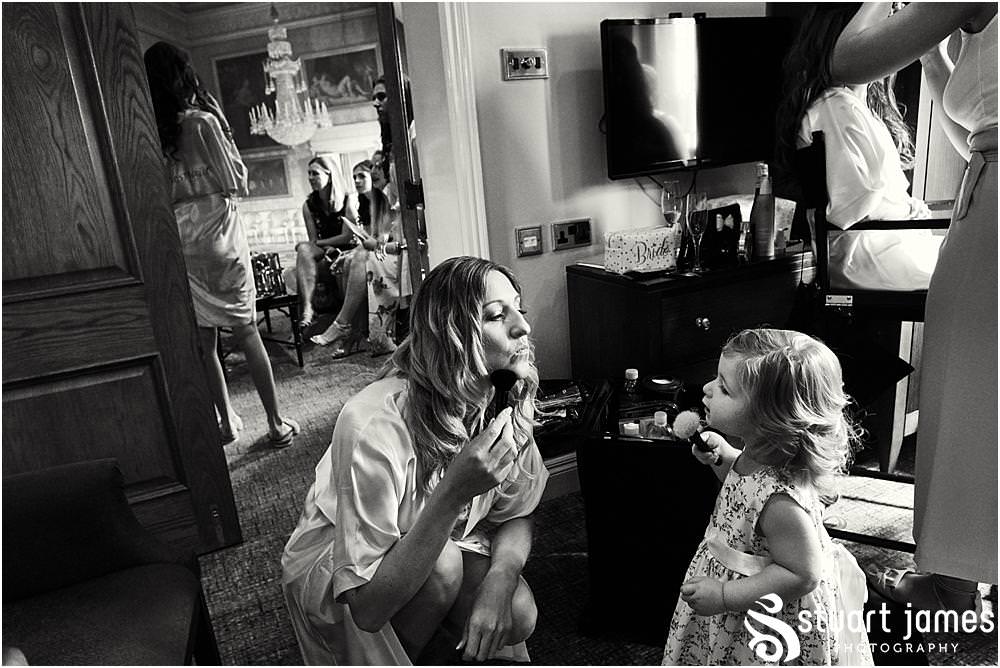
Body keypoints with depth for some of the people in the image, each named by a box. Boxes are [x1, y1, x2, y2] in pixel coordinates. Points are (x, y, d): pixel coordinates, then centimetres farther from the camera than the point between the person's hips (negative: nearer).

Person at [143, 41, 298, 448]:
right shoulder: (201, 121, -10)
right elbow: (237, 181, -5)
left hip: (177, 246, 4)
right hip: (218, 237, -4)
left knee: (203, 341, 12)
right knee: (247, 334, 4)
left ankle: (227, 422, 23)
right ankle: (276, 424, 10)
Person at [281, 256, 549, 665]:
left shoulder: (506, 402, -16)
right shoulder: (374, 424, -35)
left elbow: (517, 516, -5)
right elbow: (367, 607, -33)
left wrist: (499, 577, -26)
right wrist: (453, 494, -42)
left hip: (437, 549, 5)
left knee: (517, 613, -20)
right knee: (442, 566, -33)